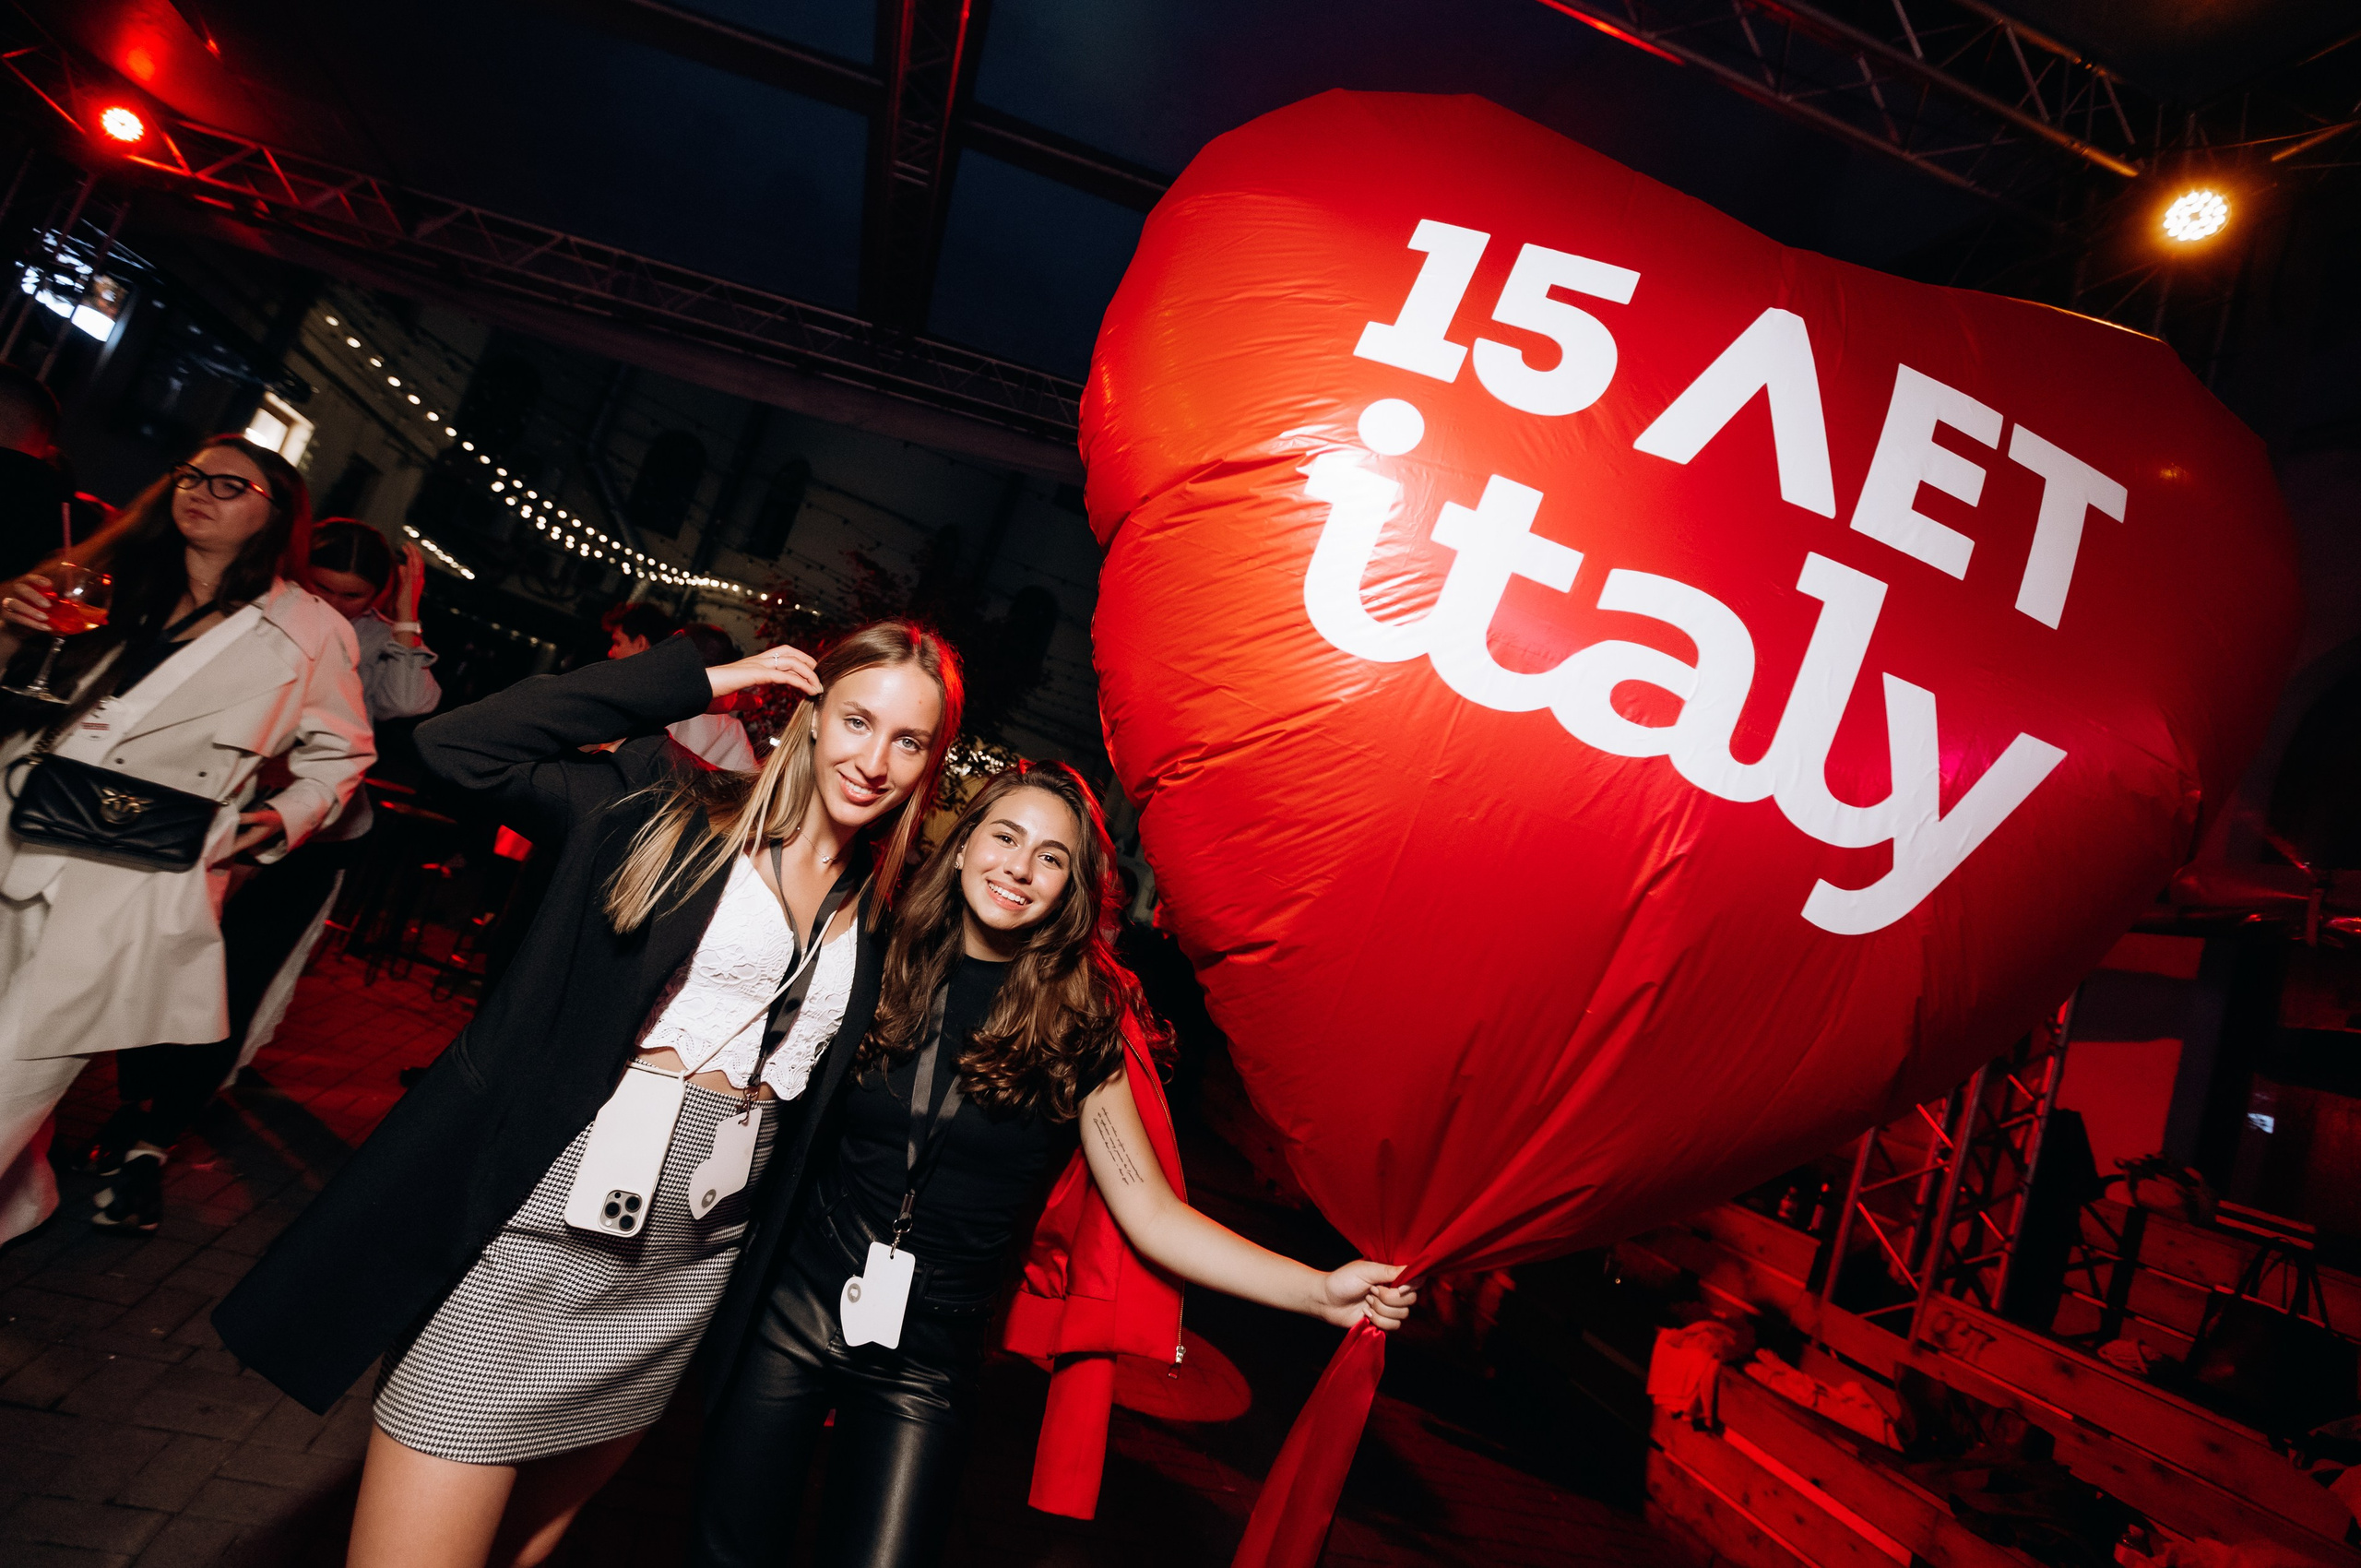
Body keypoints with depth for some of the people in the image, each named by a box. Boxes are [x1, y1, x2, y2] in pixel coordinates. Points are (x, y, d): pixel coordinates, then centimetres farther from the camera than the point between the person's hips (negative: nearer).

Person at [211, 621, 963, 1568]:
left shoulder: (882, 913, 5)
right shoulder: (676, 812, -4)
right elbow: (460, 745, -11)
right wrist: (698, 681, -11)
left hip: (690, 1265, 4)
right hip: (549, 1215, -4)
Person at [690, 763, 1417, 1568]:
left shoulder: (1080, 1028, -6)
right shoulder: (880, 966, -4)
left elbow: (1150, 1212, -8)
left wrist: (1322, 1291, -17)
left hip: (925, 1359, -1)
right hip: (792, 1304, 1)